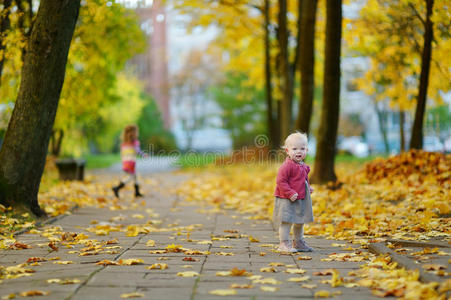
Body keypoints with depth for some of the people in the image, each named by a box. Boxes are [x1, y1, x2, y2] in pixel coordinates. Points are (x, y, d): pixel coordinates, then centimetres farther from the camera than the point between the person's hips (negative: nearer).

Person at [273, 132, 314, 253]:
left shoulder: (303, 166, 10)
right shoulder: (287, 166, -19)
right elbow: (281, 181, -23)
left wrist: (308, 188, 10)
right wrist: (290, 193, -27)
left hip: (301, 199, 9)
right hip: (286, 200, -9)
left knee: (300, 222, 18)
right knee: (287, 221, -8)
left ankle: (298, 243, 33)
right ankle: (284, 244, -2)